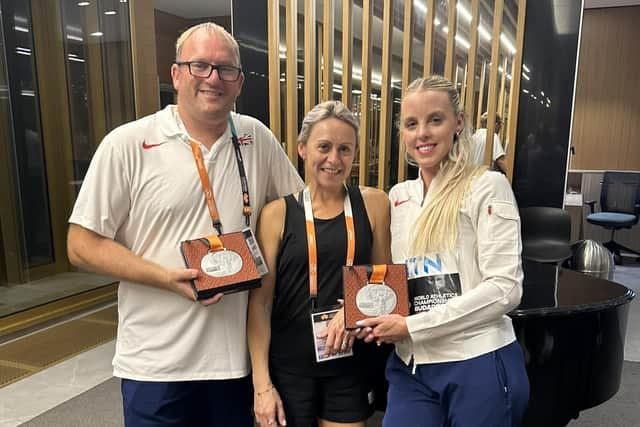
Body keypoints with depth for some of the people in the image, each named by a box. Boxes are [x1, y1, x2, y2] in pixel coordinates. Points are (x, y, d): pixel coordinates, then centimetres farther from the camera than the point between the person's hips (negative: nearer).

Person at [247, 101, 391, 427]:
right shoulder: (277, 213, -7)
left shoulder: (373, 204, -2)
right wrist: (261, 384, -8)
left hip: (352, 365, 2)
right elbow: (260, 301, -6)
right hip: (288, 366, -1)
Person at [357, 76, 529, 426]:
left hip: (479, 365, -4)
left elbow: (505, 288, -14)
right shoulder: (397, 197, 8)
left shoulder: (487, 186, -7)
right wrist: (374, 315, -6)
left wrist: (413, 326, -15)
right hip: (410, 367, 4)